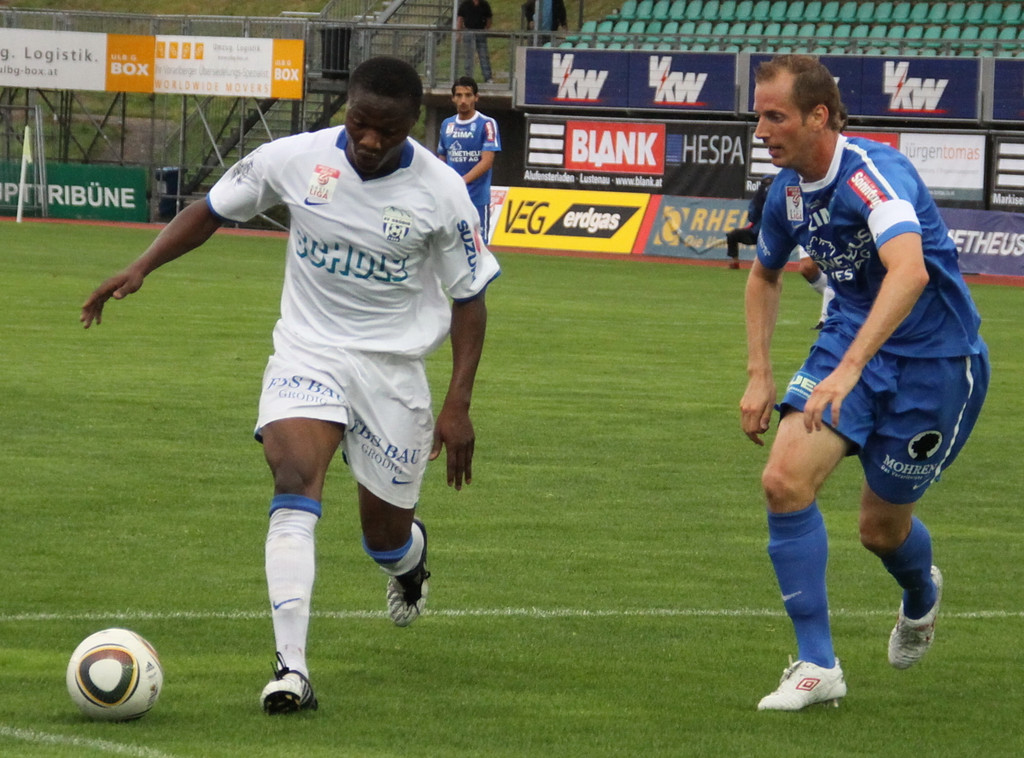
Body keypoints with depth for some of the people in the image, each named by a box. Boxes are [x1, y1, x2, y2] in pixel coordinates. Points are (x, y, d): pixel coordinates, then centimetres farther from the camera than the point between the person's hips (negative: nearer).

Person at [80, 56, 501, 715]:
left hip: (393, 365, 0)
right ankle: (292, 670, -32)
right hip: (307, 352, 0)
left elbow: (470, 298, -3)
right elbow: (212, 211, 6)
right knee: (296, 482, -26)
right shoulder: (295, 159, -10)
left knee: (387, 538, 9)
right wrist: (141, 267, -6)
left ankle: (411, 555, 51)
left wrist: (458, 406, -8)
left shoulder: (440, 192, -13)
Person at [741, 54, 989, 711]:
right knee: (785, 479, -16)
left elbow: (910, 270, -45)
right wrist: (760, 375, 11)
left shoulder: (873, 174, -27)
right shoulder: (789, 190, -1)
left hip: (934, 357, -6)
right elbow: (765, 275, 21)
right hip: (852, 338, 6)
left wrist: (849, 369, -53)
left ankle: (921, 594, 44)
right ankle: (817, 666, -10)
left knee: (883, 527, 5)